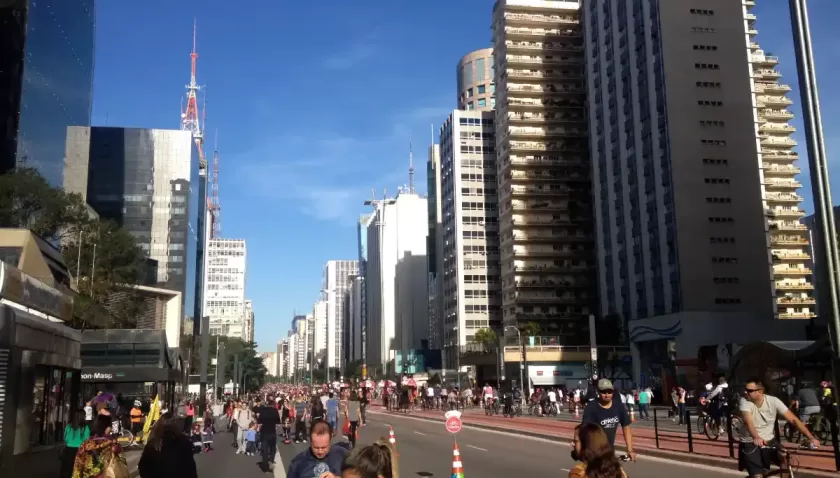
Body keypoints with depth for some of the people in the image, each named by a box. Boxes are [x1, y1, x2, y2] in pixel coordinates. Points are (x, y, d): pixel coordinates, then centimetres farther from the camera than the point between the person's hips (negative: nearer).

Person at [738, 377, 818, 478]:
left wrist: (811, 438, -25)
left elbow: (793, 419, -13)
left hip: (769, 441, 2)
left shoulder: (773, 401, -10)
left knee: (784, 458, -25)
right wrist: (756, 438, -52)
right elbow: (748, 421, -32)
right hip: (750, 443, -2)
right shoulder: (744, 401, -17)